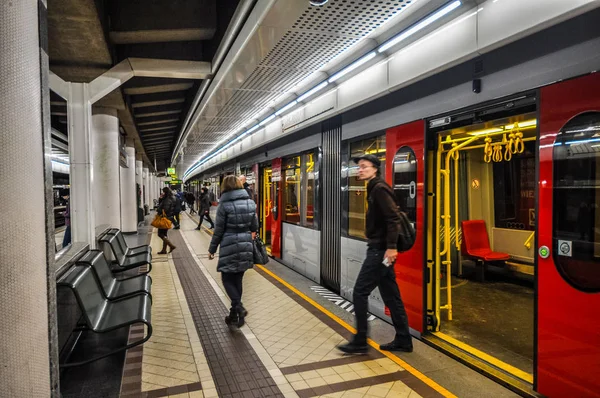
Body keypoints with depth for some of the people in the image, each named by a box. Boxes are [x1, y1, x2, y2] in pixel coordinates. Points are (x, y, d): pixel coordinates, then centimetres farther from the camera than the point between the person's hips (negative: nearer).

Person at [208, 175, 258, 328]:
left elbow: (219, 230, -6)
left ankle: (239, 307, -12)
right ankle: (234, 313, 22)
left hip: (229, 246, -5)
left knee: (227, 279, 7)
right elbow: (254, 227, 8)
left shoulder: (224, 205, -10)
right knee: (238, 278, 14)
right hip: (246, 245, 5)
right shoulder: (250, 203, 3)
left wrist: (212, 249, 4)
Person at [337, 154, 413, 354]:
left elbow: (393, 218, -22)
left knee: (360, 292, -4)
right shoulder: (374, 189, 17)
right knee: (391, 296, 13)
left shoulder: (379, 189, -13)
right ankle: (403, 341, 21)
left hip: (381, 250, -10)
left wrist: (391, 247, -26)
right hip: (379, 249, 10)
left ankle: (360, 342, 5)